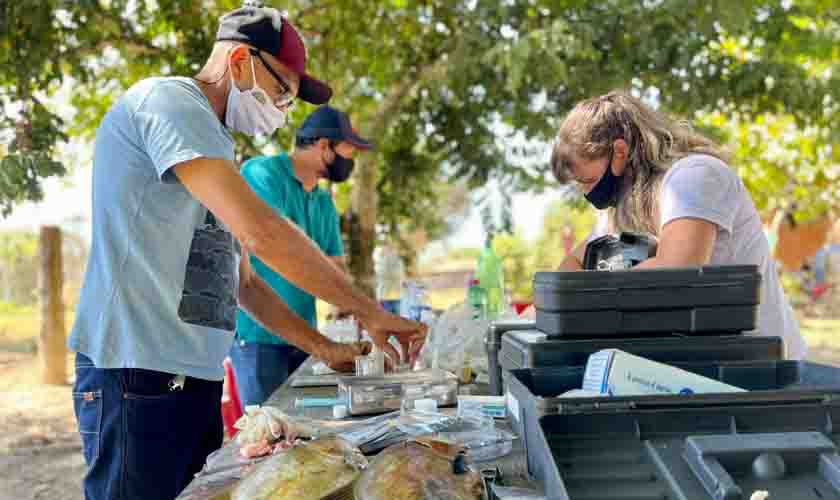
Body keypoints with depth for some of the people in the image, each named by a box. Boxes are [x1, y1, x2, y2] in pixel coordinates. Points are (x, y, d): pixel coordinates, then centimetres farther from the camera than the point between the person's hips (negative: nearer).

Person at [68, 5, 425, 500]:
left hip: (195, 380, 10)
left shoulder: (215, 149, 20)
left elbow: (244, 282, 24)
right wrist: (370, 312, -14)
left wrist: (325, 348, 15)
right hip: (141, 378, -10)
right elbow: (262, 234, -22)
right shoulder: (166, 101, -10)